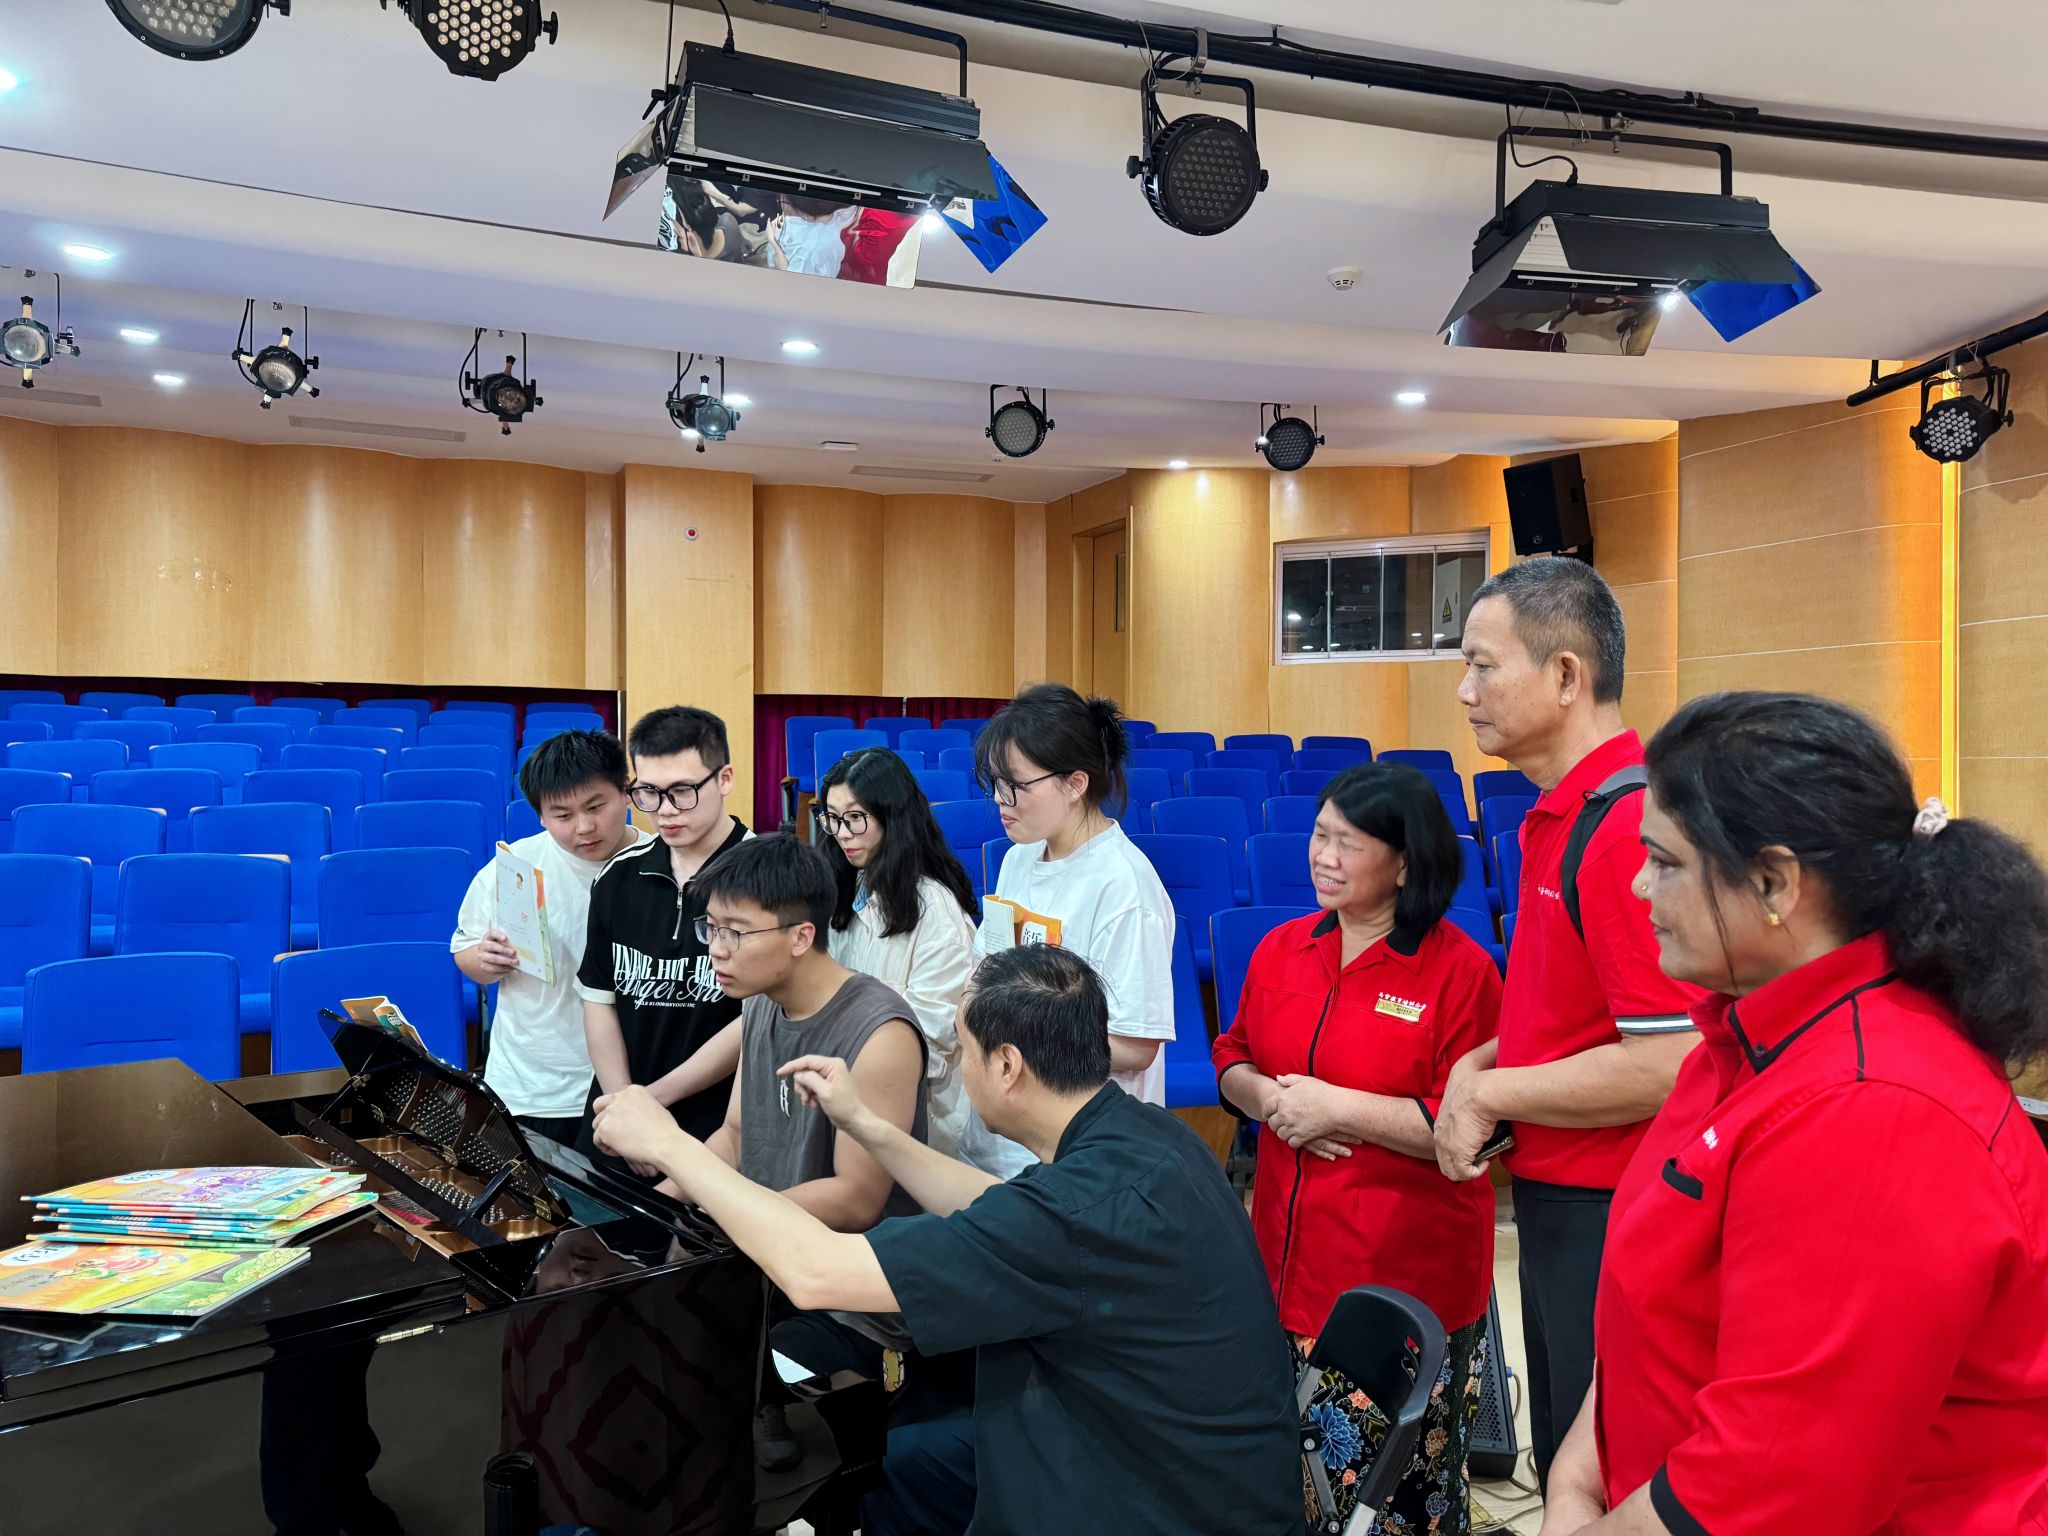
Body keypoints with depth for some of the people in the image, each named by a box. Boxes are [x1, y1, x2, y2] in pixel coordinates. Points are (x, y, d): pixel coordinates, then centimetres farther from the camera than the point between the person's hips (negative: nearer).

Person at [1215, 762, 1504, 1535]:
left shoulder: (1460, 970, -12)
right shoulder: (1282, 949, 6)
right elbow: (1233, 1058, 15)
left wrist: (1337, 1108, -18)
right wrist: (1269, 1099, -6)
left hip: (1407, 1276, -5)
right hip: (1291, 1260, 5)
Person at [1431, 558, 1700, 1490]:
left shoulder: (1626, 828, -23)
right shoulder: (1560, 817, 8)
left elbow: (1665, 1068, -26)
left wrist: (1488, 1094, -16)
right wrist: (1479, 1063, 2)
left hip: (1608, 1213, -9)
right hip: (1555, 1195, 9)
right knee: (1560, 1461, 24)